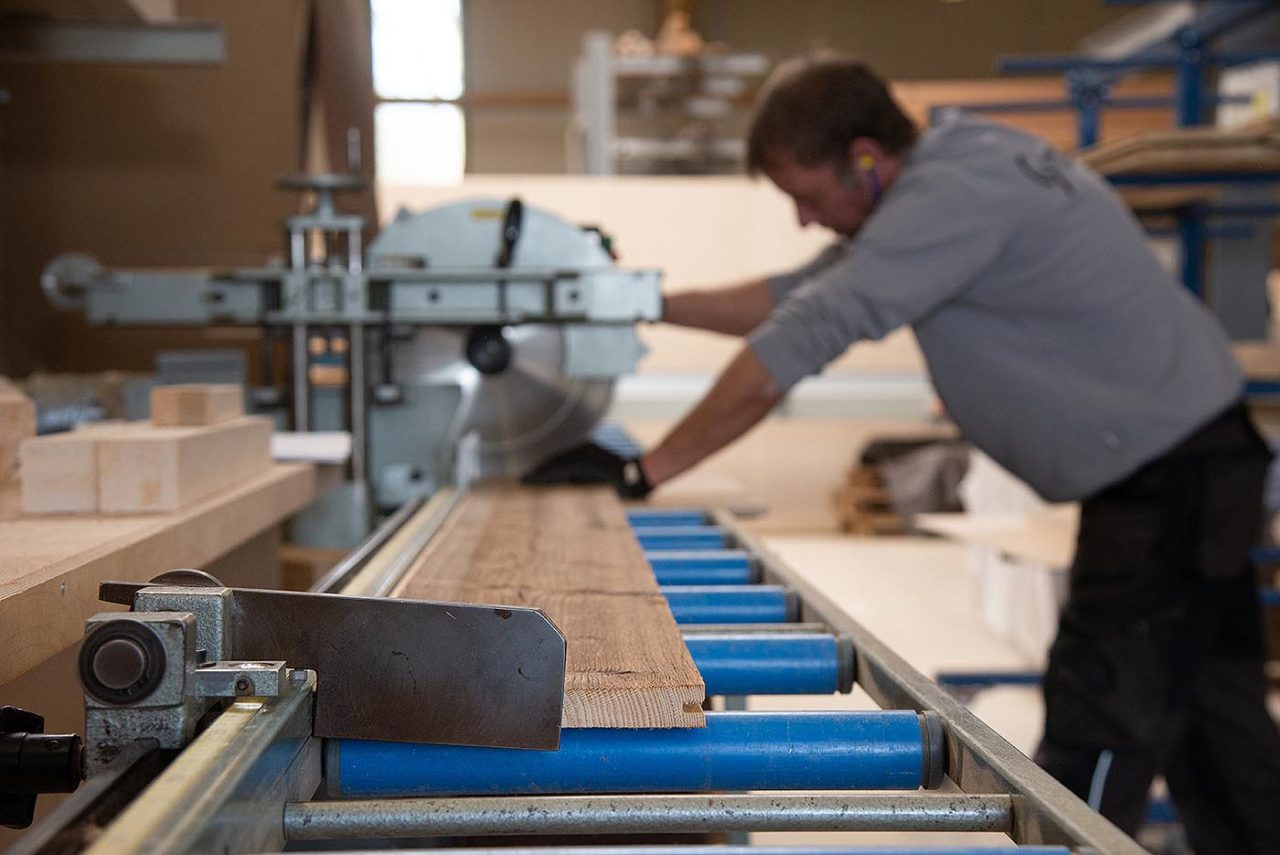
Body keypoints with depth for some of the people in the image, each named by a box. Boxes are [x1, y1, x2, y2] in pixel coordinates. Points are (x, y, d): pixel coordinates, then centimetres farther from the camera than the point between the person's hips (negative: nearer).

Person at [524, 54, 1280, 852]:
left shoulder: (950, 195, -22)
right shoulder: (968, 161, 8)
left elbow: (800, 341, -26)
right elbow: (799, 295, 11)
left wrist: (642, 471, -20)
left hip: (1164, 481, -10)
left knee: (1094, 749, -2)